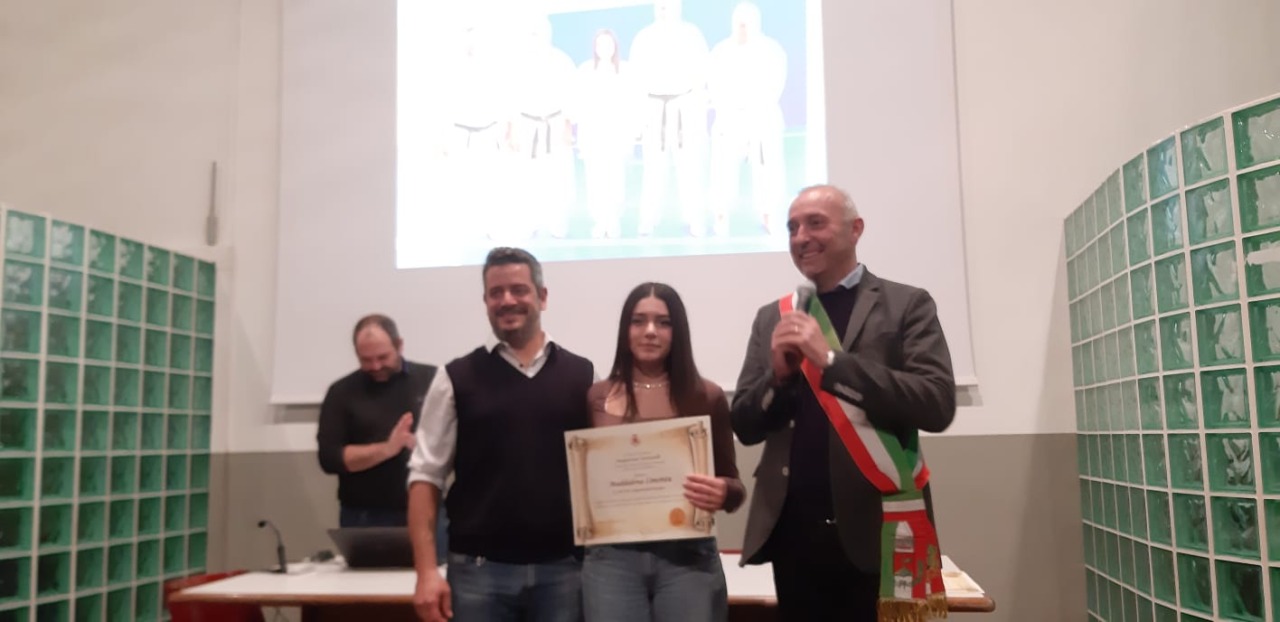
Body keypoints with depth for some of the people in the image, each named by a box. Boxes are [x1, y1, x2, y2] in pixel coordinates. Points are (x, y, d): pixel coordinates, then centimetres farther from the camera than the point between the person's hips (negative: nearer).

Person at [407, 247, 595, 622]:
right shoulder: (457, 378, 2)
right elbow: (426, 476, 0)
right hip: (479, 569, -1)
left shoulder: (582, 375, 5)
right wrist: (427, 571, -8)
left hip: (563, 568, 1)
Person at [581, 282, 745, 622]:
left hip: (688, 556, 0)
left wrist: (723, 493, -16)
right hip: (611, 556, 0)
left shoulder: (707, 396, 2)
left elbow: (732, 484, 6)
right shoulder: (596, 397, 3)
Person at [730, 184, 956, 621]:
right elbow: (745, 426, 9)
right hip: (795, 533, 3)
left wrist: (830, 360, -17)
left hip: (878, 532, -3)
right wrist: (779, 374, -11)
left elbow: (937, 405, -11)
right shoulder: (772, 318, 10)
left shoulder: (907, 305, 1)